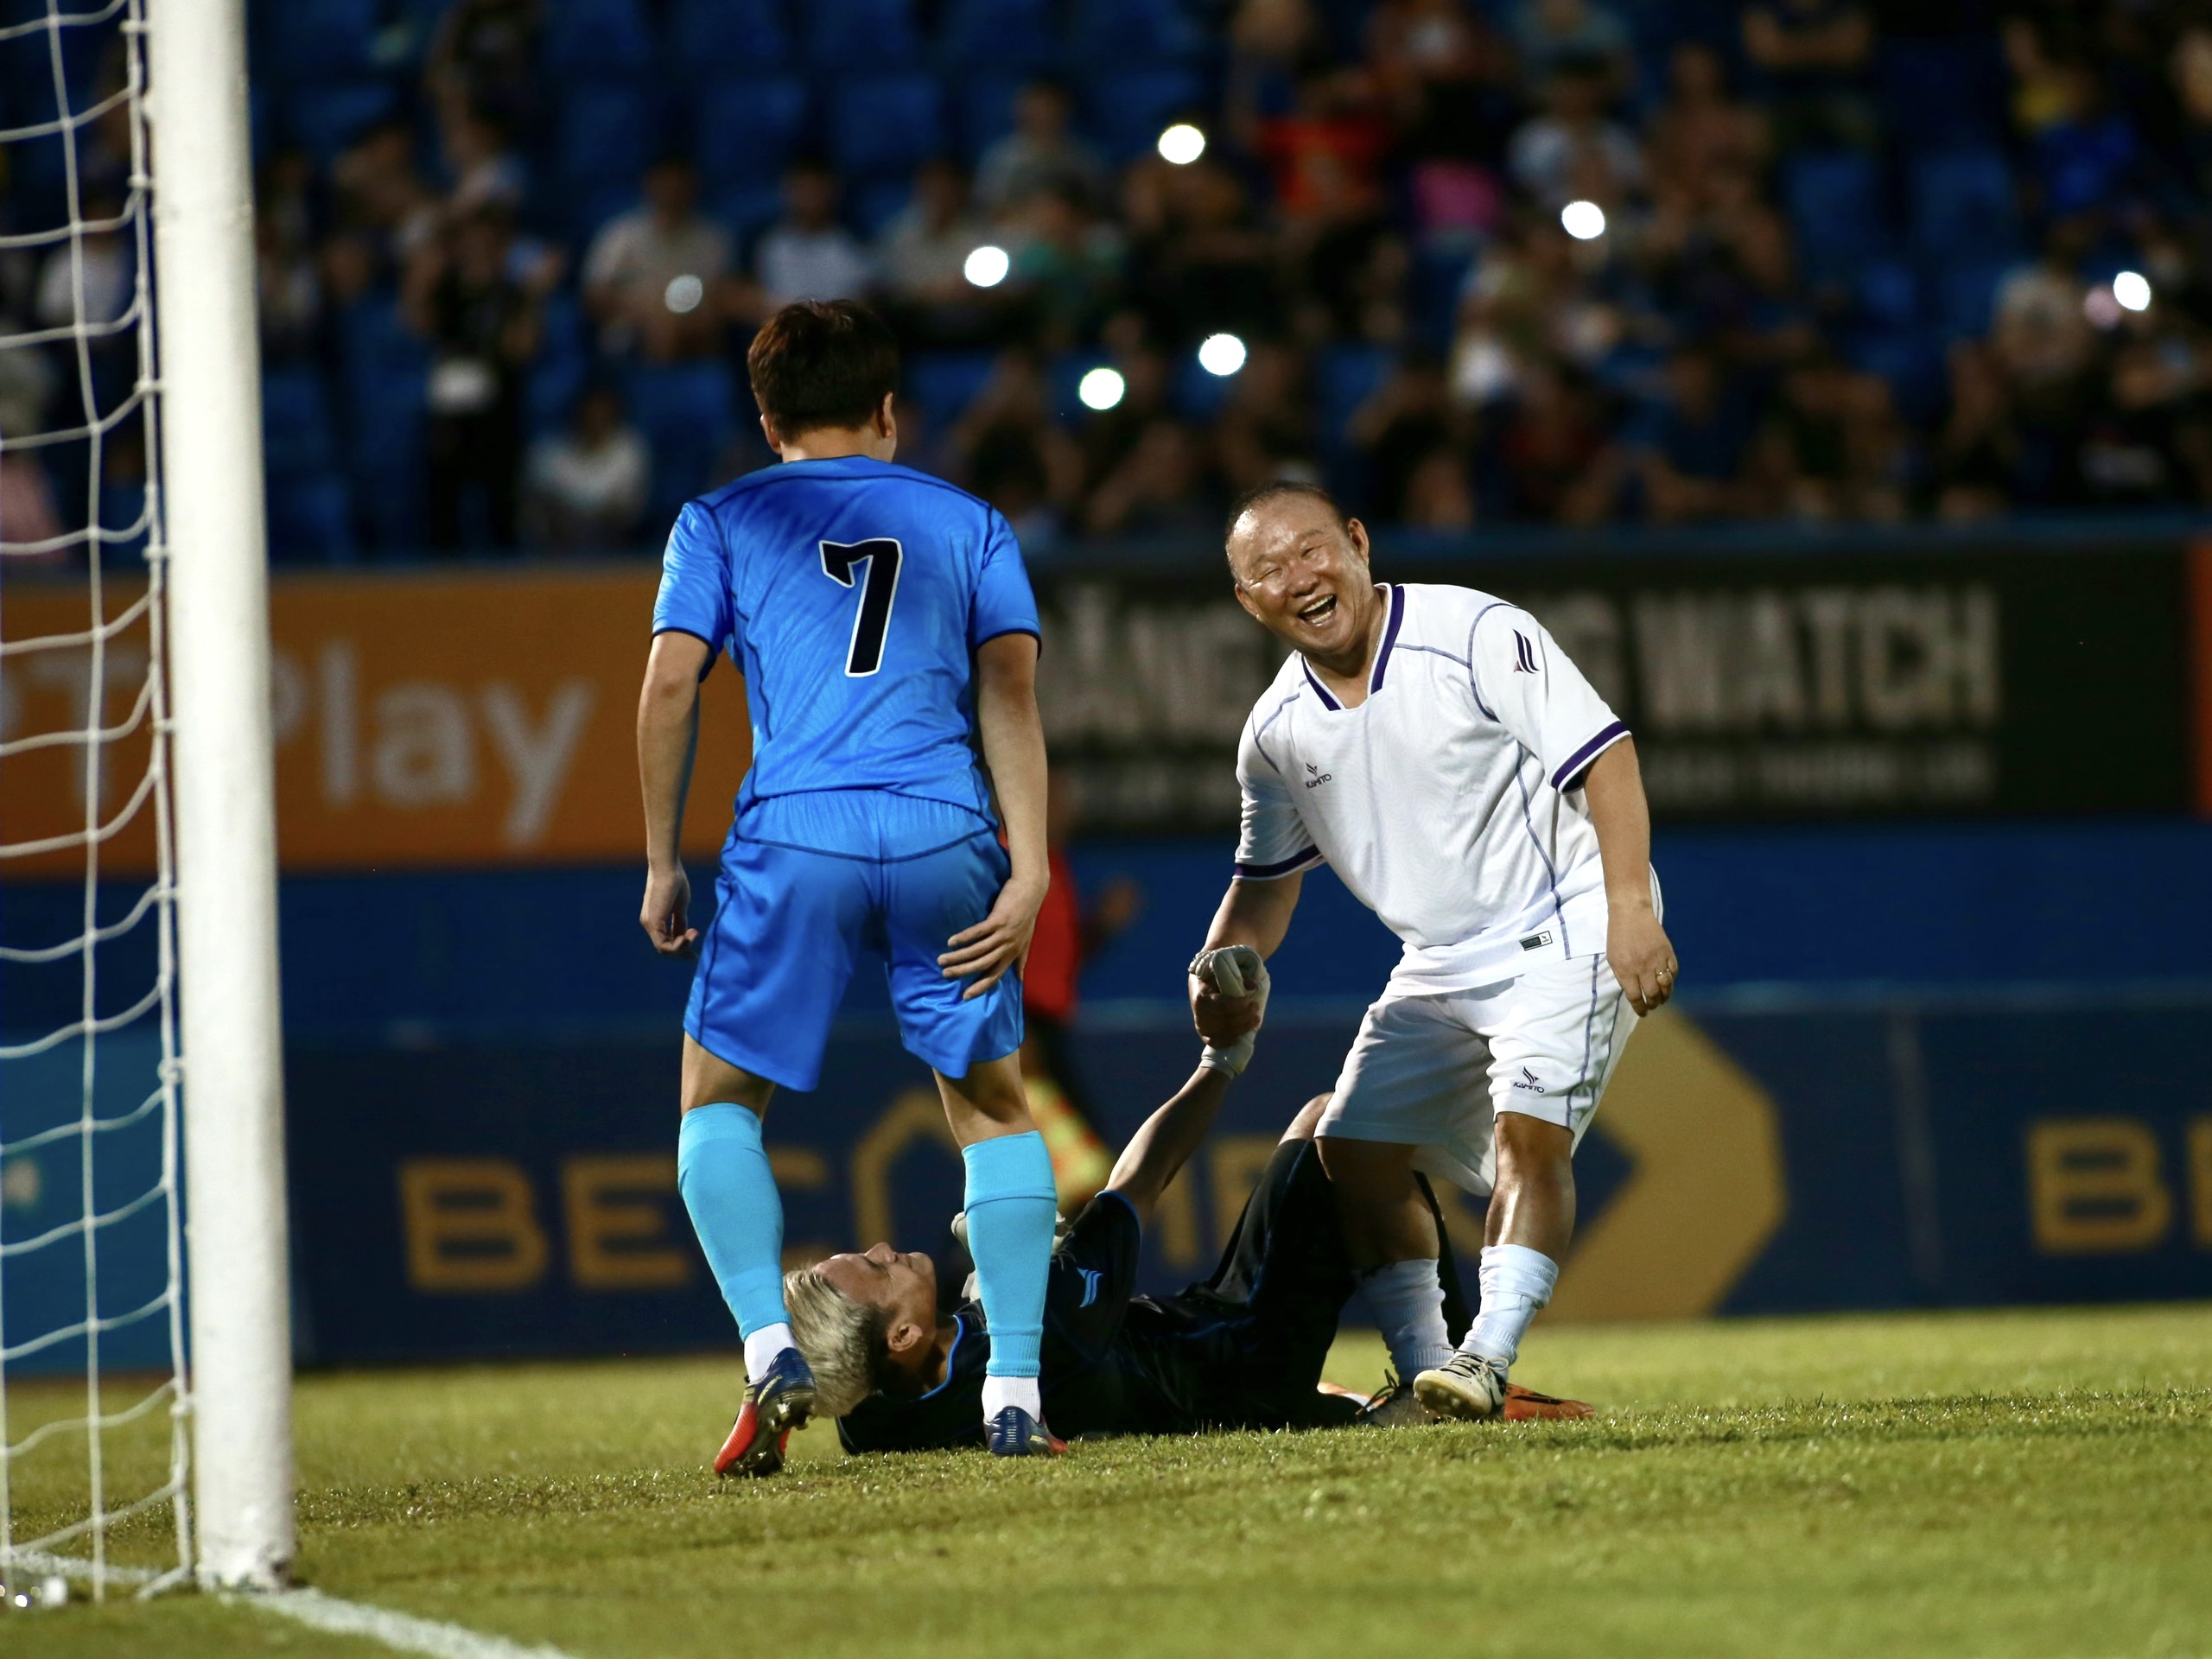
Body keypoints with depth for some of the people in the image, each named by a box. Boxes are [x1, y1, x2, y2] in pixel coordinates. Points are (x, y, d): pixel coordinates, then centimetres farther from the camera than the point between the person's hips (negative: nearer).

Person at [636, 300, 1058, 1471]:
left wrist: (662, 866, 8)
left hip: (792, 840, -1)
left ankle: (770, 1349, -8)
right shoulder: (970, 524, 18)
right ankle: (1015, 1393, 4)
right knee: (993, 1104, 15)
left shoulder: (721, 522, 14)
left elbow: (669, 685, 4)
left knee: (719, 1097, 13)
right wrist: (1028, 870, 0)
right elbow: (1009, 691, 7)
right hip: (945, 838, 2)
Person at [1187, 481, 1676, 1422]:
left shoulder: (1477, 636, -17)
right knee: (1352, 1150, 1)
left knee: (1529, 1134, -22)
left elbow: (1602, 758, -18)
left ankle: (1487, 1361, -26)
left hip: (1562, 930, -7)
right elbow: (1267, 881, 15)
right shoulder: (1277, 733, 2)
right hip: (1439, 967, 7)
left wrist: (1630, 907, -26)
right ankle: (1424, 1372, 7)